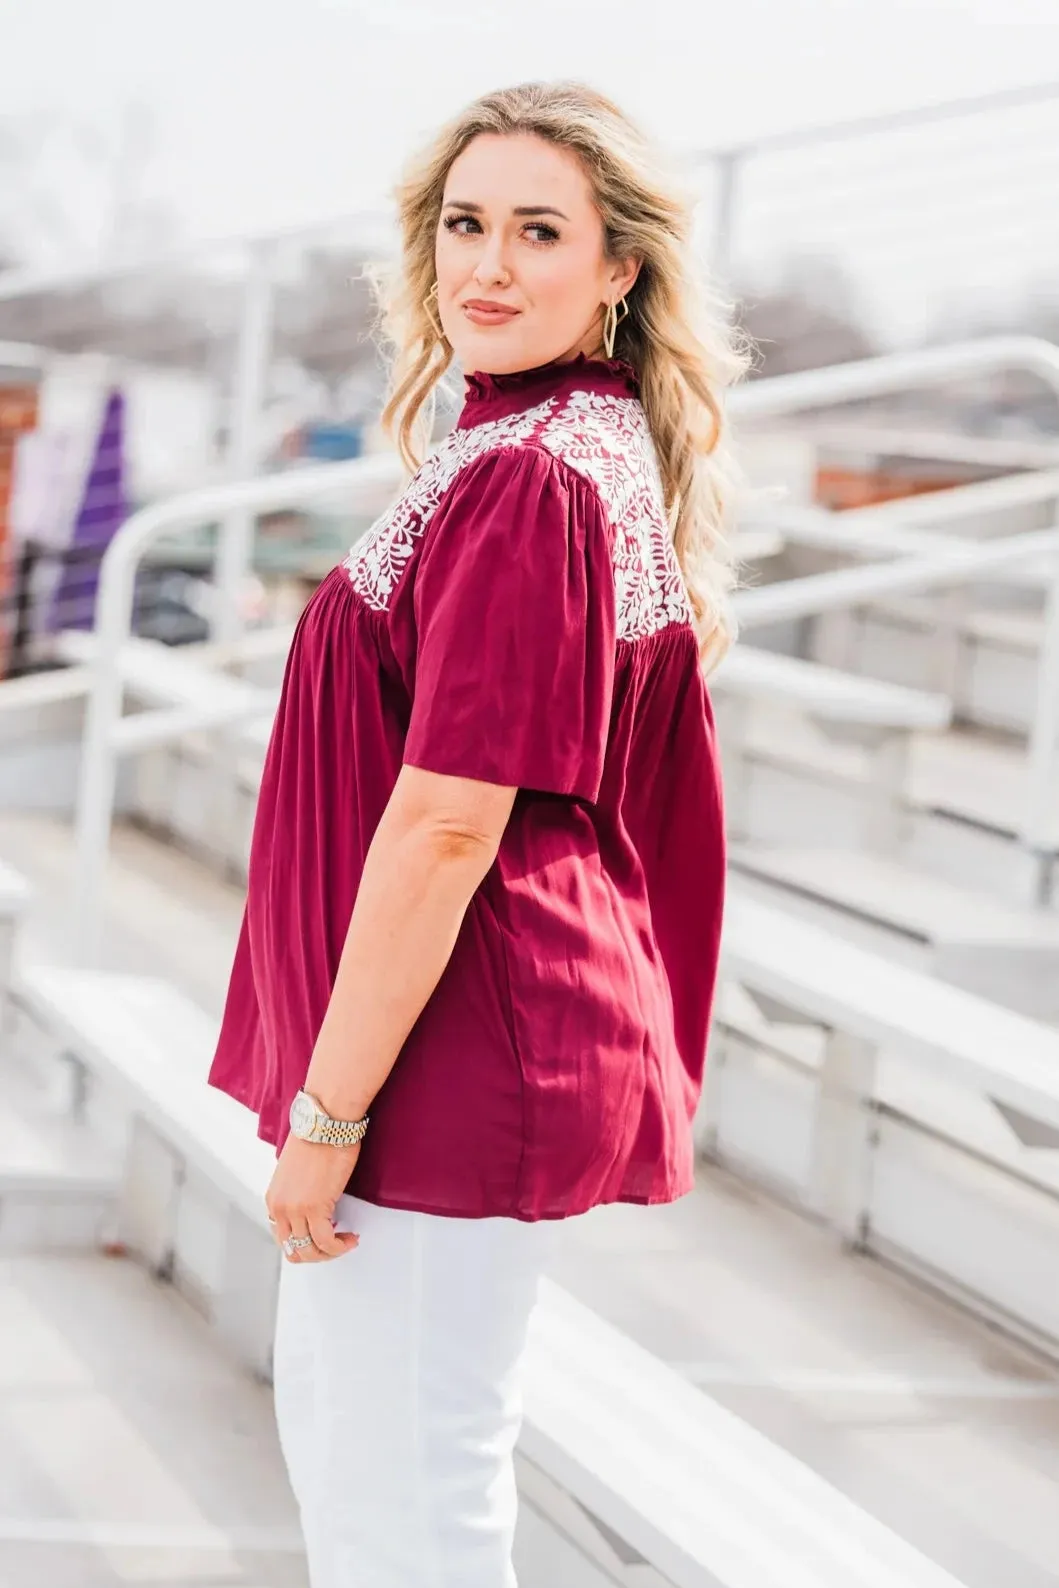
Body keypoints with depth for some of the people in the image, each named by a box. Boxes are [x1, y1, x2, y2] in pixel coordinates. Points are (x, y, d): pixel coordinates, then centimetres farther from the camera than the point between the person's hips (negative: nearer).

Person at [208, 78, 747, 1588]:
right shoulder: (603, 462, 12)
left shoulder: (522, 484, -20)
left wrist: (327, 1110, -19)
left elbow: (447, 823, -24)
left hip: (459, 1053, -11)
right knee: (331, 1423, 24)